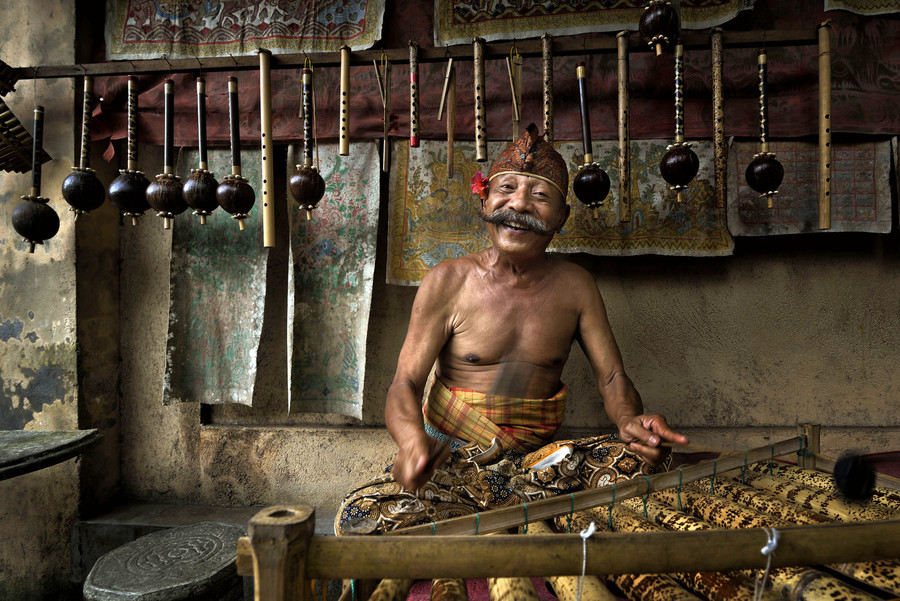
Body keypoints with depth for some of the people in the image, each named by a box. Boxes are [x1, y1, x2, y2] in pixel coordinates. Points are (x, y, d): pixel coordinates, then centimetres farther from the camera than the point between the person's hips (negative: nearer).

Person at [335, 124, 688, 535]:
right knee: (360, 516, -27)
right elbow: (405, 383, -8)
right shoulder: (448, 282, -6)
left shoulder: (575, 286, 1)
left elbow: (612, 376, 3)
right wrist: (413, 439, -31)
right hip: (452, 458, -2)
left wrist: (630, 420, -22)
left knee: (640, 458, -23)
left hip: (537, 459, 2)